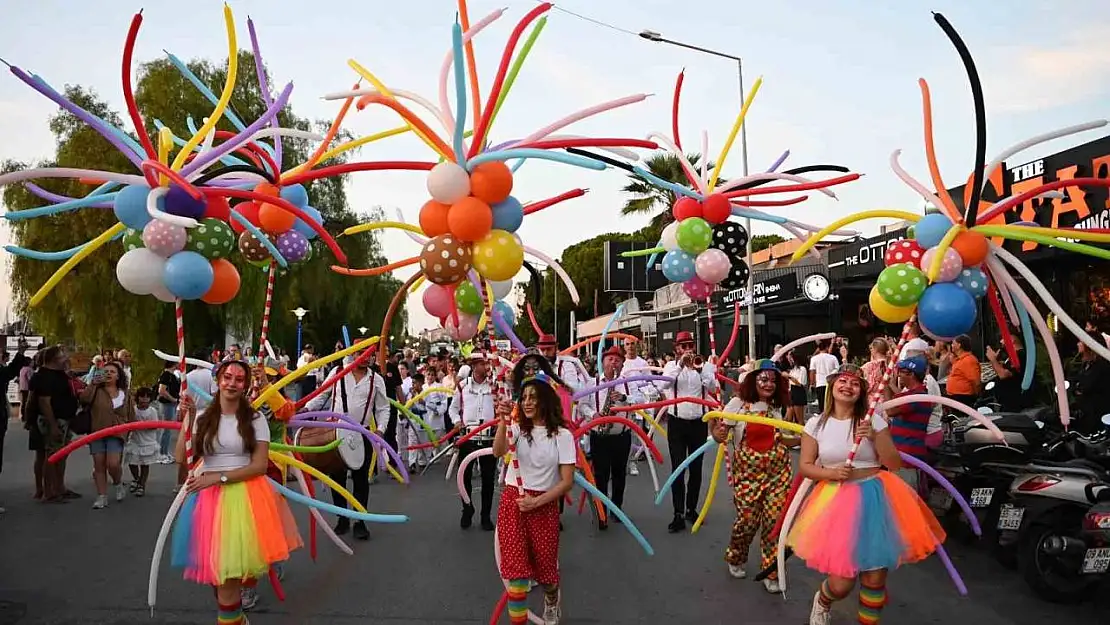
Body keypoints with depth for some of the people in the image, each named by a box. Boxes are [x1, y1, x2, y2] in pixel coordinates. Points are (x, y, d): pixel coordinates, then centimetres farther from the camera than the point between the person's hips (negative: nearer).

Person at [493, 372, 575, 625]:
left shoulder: (562, 435, -4)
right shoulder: (517, 428, 2)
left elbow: (567, 481, -6)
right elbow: (498, 452, -20)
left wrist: (536, 501, -14)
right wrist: (503, 422, -36)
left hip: (544, 506, -1)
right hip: (512, 502, 1)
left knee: (545, 569, 11)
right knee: (516, 570, -7)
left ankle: (552, 600, 45)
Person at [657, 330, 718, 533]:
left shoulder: (704, 366, 2)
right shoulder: (671, 366, 0)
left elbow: (713, 388, -15)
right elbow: (662, 385, -19)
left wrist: (699, 369, -29)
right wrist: (680, 365, -27)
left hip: (699, 423, 2)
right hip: (677, 423, -2)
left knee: (696, 469, 11)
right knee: (678, 469, -4)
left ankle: (691, 509, 25)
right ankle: (678, 515, -1)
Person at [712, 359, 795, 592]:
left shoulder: (777, 408, 8)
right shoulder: (738, 404, -5)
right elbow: (719, 434, -8)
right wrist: (717, 433, -29)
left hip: (778, 472, 3)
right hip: (748, 472, -3)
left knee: (774, 521, -1)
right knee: (748, 520, -1)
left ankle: (771, 572, 15)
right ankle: (735, 559, 29)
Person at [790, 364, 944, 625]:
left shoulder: (874, 421, 1)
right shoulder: (816, 424, 2)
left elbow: (895, 464, 0)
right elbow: (804, 466, 5)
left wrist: (874, 437, -15)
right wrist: (831, 473, -13)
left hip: (874, 498, 1)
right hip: (836, 500, -1)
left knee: (875, 577, 3)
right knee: (841, 582, -3)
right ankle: (822, 602, 33)